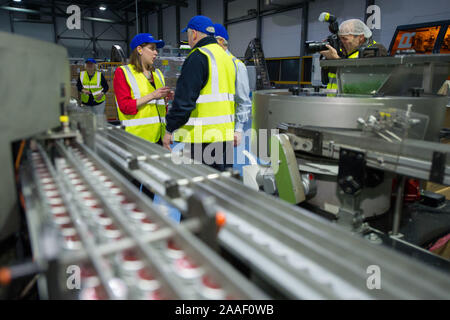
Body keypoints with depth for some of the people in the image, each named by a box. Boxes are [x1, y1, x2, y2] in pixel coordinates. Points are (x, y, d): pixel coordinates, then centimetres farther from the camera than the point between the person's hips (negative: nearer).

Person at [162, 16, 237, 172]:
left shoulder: (198, 57, -11)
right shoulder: (227, 57, 18)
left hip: (202, 137, -9)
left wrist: (169, 130, -10)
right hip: (226, 133, 9)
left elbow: (184, 99, -18)